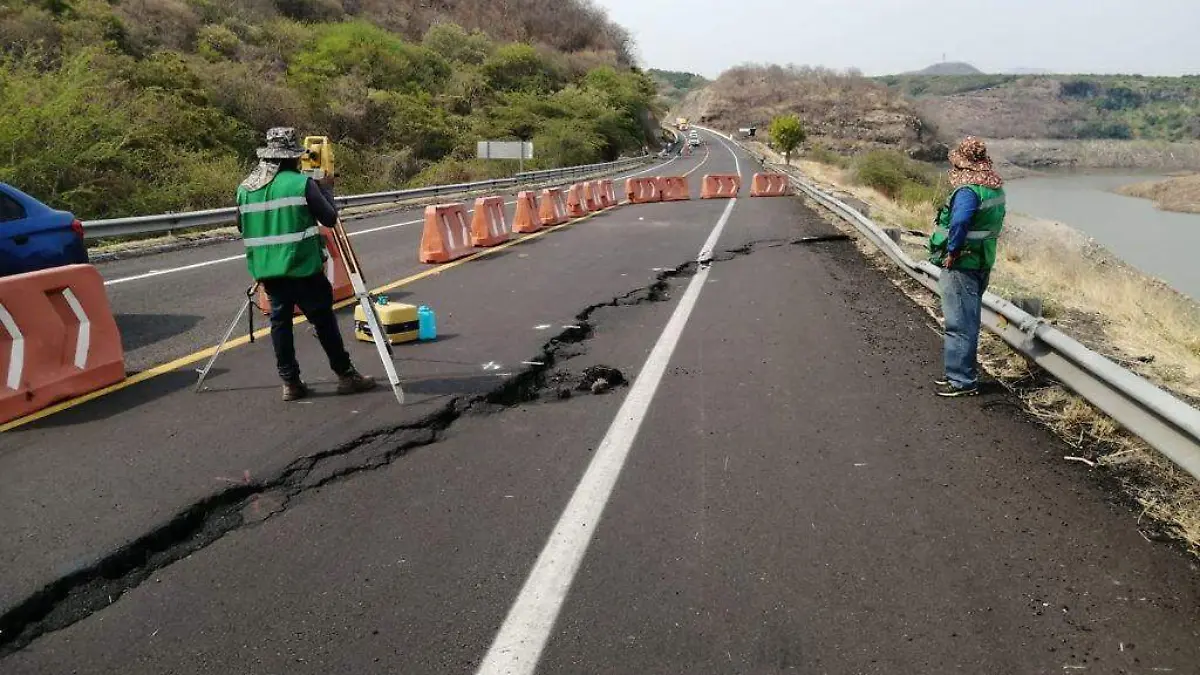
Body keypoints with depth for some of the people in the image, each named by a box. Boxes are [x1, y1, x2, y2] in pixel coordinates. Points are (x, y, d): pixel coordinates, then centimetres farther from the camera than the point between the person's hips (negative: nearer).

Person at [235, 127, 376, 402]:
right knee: (324, 320, 3)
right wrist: (323, 188, 10)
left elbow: (241, 227, 17)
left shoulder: (245, 188, 7)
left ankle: (291, 383, 12)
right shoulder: (302, 183, -9)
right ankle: (345, 375, 11)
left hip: (266, 269, 5)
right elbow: (330, 218, -5)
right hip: (302, 267, -5)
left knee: (280, 320, 11)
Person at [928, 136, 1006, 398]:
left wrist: (952, 251, -24)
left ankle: (962, 381, 6)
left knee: (959, 323, -1)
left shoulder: (968, 191, -20)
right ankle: (963, 373, 29)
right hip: (983, 261, 9)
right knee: (968, 321, 18)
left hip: (961, 265, -9)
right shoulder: (996, 188, 9)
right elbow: (995, 221, 15)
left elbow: (959, 222, -37)